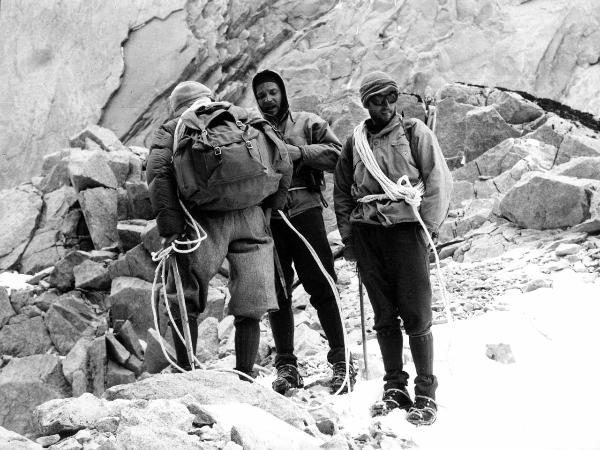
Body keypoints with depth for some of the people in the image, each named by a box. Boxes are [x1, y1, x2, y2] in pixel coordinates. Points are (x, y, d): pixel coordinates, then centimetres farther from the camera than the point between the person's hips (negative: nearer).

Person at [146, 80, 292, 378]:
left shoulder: (171, 129, 12)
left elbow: (158, 174, -6)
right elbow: (283, 164, 10)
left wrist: (170, 228, -8)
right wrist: (269, 208, 19)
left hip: (206, 219, -2)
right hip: (250, 217, 2)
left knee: (183, 299, 12)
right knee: (248, 308, 10)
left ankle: (185, 373, 7)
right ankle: (245, 377, 11)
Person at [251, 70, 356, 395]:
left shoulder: (308, 123, 10)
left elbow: (335, 155, 1)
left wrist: (301, 152, -11)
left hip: (304, 209, -2)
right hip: (267, 217, 2)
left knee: (322, 287, -4)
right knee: (277, 294, 5)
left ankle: (340, 359, 2)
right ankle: (286, 365, 13)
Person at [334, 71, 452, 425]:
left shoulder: (415, 133, 1)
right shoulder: (355, 142, 12)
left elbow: (439, 182, -2)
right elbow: (342, 192, 19)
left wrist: (428, 226, -6)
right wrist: (348, 235, 12)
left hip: (406, 228, -4)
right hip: (367, 233, 4)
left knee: (416, 316, -4)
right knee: (384, 317, 8)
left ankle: (426, 393, 4)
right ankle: (395, 387, 17)